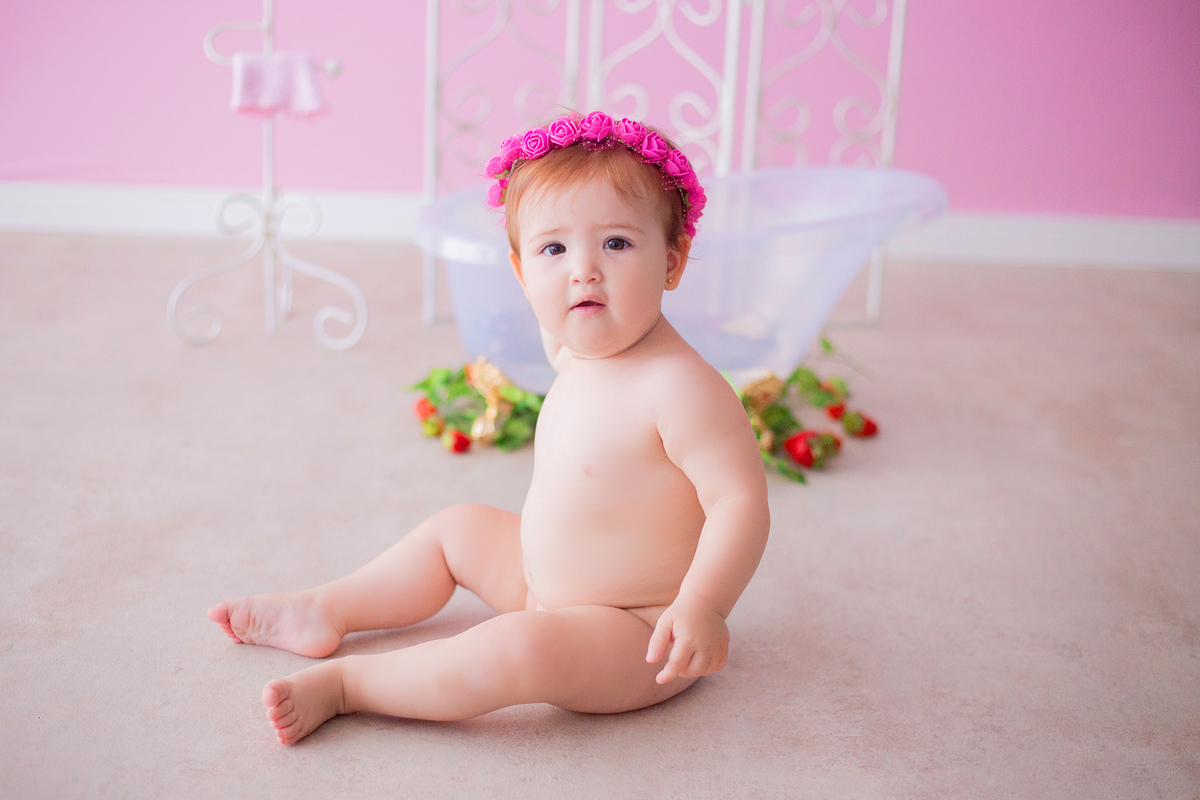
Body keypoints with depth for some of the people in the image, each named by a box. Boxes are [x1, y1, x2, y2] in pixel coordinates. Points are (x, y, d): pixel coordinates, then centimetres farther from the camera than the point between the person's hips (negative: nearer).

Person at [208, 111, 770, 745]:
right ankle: (323, 612, 28)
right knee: (456, 529, 19)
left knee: (520, 648, -33)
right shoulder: (577, 355, 0)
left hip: (641, 637, -9)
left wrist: (703, 605, -42)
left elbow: (741, 501, -33)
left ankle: (343, 684, -18)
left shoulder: (681, 385, -29)